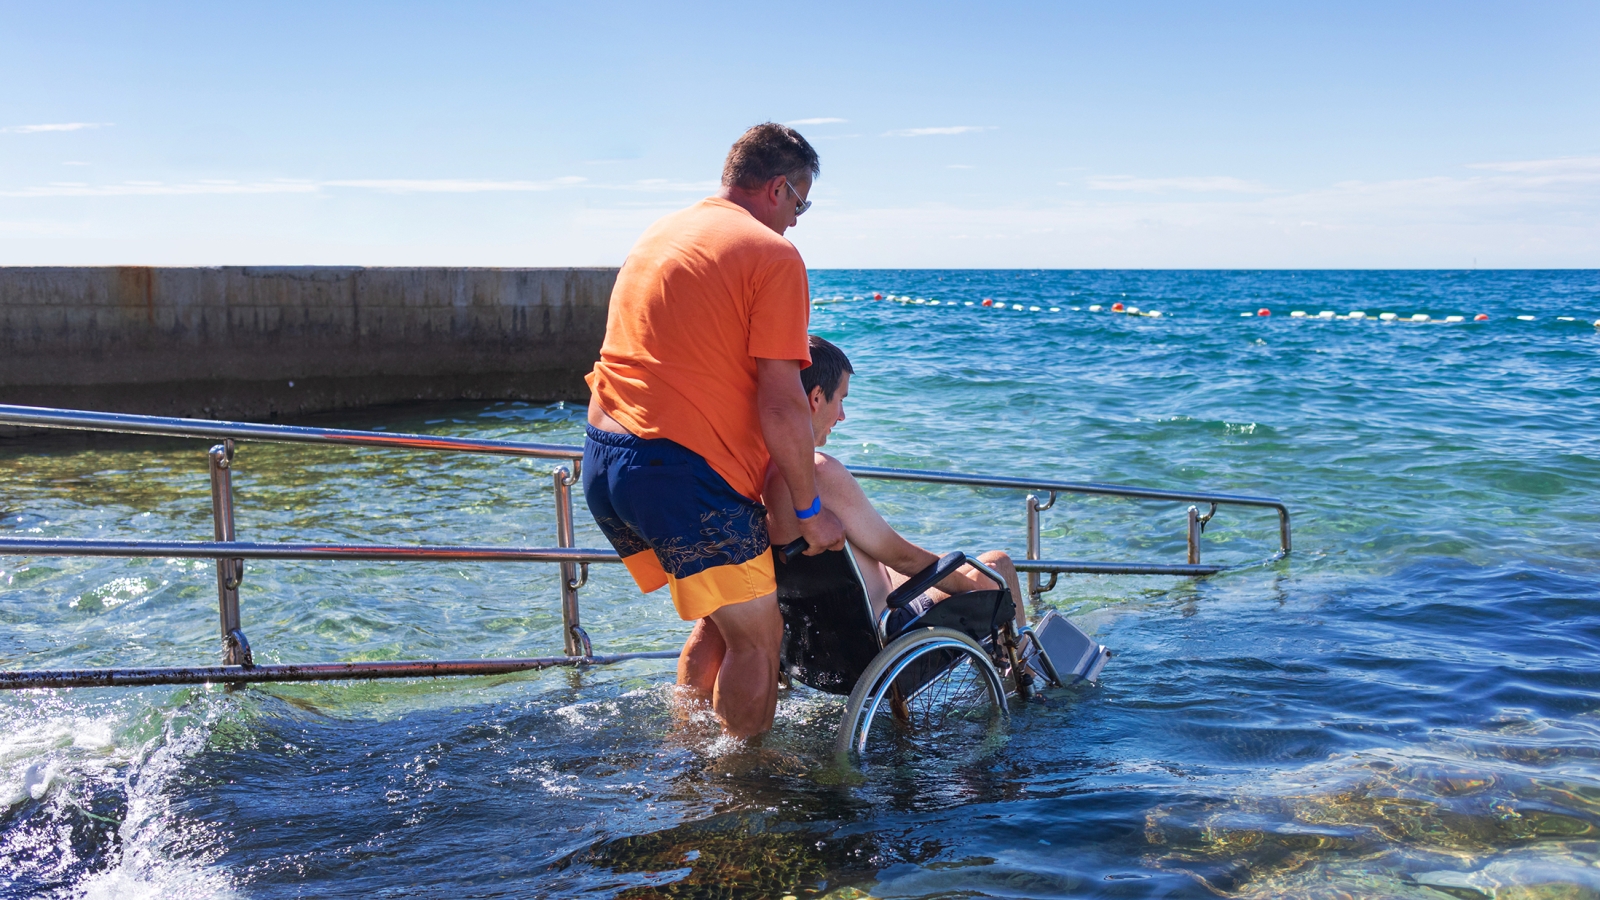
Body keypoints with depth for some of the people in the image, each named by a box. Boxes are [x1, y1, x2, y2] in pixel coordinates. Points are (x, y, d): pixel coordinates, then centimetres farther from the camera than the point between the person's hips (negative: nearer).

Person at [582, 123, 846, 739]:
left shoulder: (659, 234, 20)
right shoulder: (772, 255, -6)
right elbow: (780, 404, -12)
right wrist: (810, 510, -1)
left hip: (602, 461, 9)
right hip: (682, 471, -9)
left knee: (719, 619, 24)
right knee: (757, 638, 5)